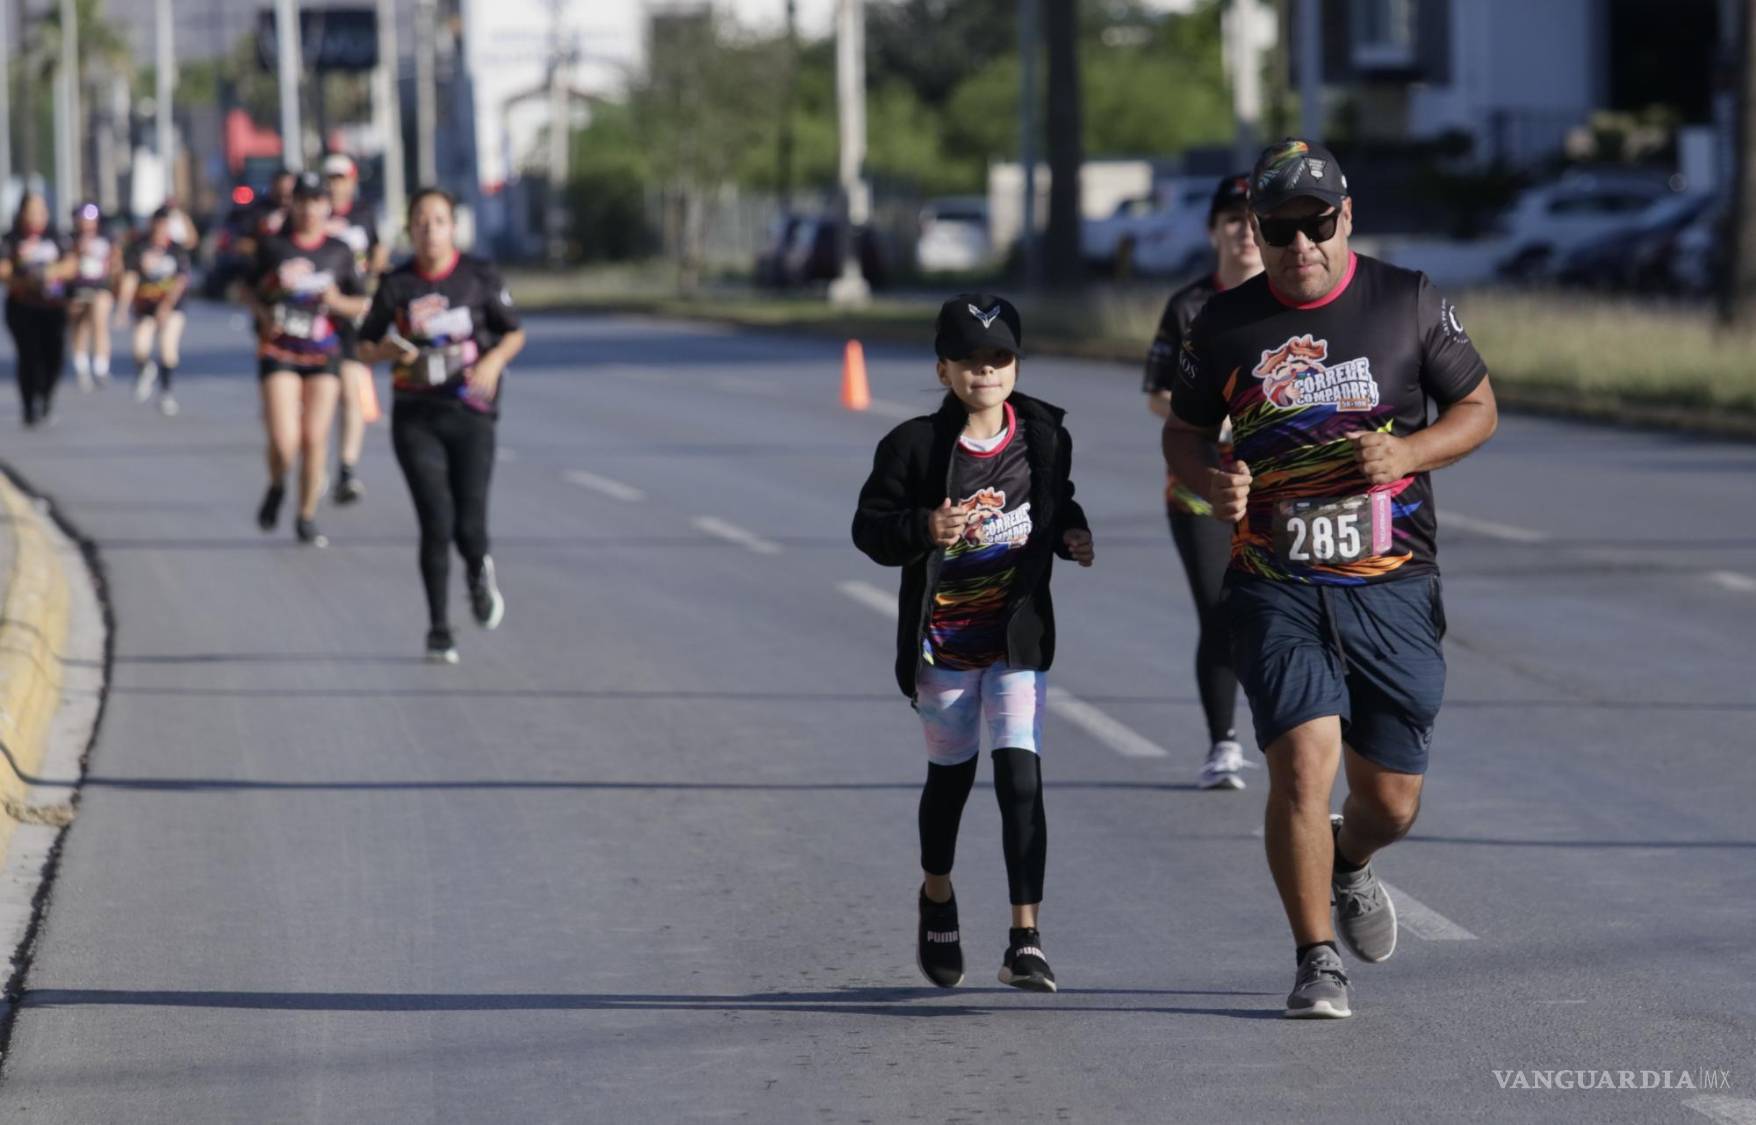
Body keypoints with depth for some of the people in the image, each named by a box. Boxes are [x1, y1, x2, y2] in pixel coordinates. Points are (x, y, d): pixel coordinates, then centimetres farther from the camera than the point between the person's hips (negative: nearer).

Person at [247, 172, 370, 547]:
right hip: (278, 351, -1)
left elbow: (360, 304, 9)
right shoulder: (274, 246, 3)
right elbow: (253, 292, 12)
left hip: (322, 353, 1)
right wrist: (264, 315, -8)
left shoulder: (339, 251, 5)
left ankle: (307, 517, 14)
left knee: (315, 438, -1)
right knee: (284, 442, -12)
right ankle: (276, 488, 20)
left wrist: (338, 302, -12)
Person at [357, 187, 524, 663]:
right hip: (415, 418, 0)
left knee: (469, 527, -7)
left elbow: (514, 333, 8)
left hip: (470, 414, 0)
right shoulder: (396, 285, 2)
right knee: (437, 524, -10)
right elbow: (365, 347, 9)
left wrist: (494, 360, -12)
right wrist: (391, 349, -13)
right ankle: (439, 630, 4)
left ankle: (479, 571, 32)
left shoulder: (480, 276, 0)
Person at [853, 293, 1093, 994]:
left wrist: (1072, 534, -3)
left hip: (1018, 637, 1)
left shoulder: (1043, 436, 0)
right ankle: (936, 899, 44)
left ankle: (1025, 942, -13)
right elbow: (870, 528, -9)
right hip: (942, 641, -1)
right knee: (950, 775, 15)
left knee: (1020, 774, -12)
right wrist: (926, 530, -27)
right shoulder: (915, 446, -9)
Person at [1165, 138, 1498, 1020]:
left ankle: (1350, 865, 44)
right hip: (1278, 589, -1)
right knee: (1302, 766, -17)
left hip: (1393, 588, 1)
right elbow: (1182, 430, 16)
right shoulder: (1225, 325, 3)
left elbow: (1478, 407, 8)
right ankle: (1317, 962, -2)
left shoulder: (1408, 302, 2)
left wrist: (1409, 453, -12)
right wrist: (1208, 480, -8)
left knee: (1391, 800, 7)